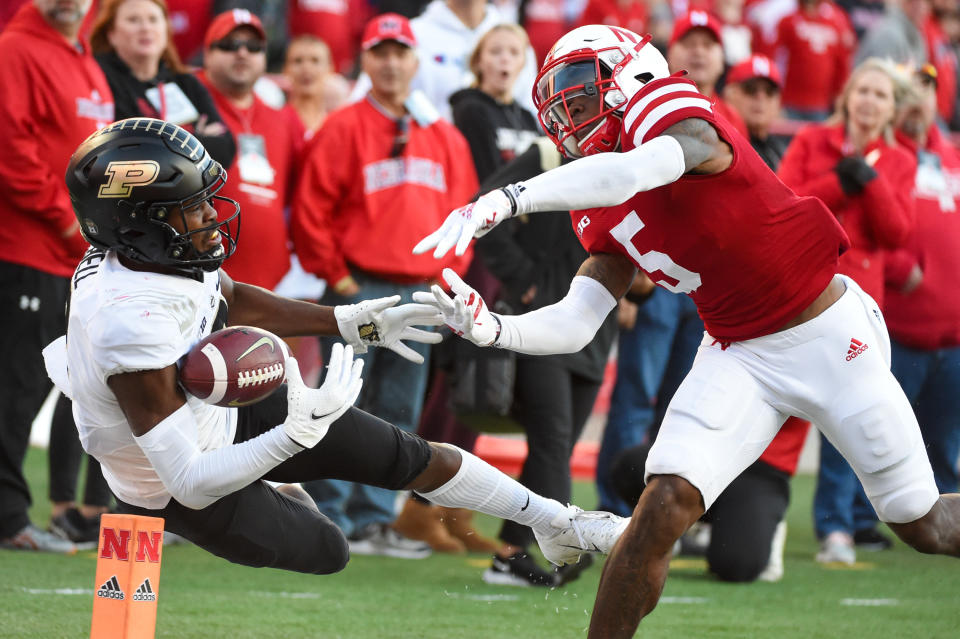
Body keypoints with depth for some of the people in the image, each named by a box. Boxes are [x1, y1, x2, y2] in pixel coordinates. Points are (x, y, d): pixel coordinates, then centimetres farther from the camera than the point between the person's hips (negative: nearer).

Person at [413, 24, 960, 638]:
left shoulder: (687, 124, -19)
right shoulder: (605, 221, 3)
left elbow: (627, 174, -41)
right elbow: (573, 325, -2)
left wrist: (504, 200, -47)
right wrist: (490, 330, -20)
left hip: (829, 333, -5)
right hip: (737, 354, 5)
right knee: (664, 507, -17)